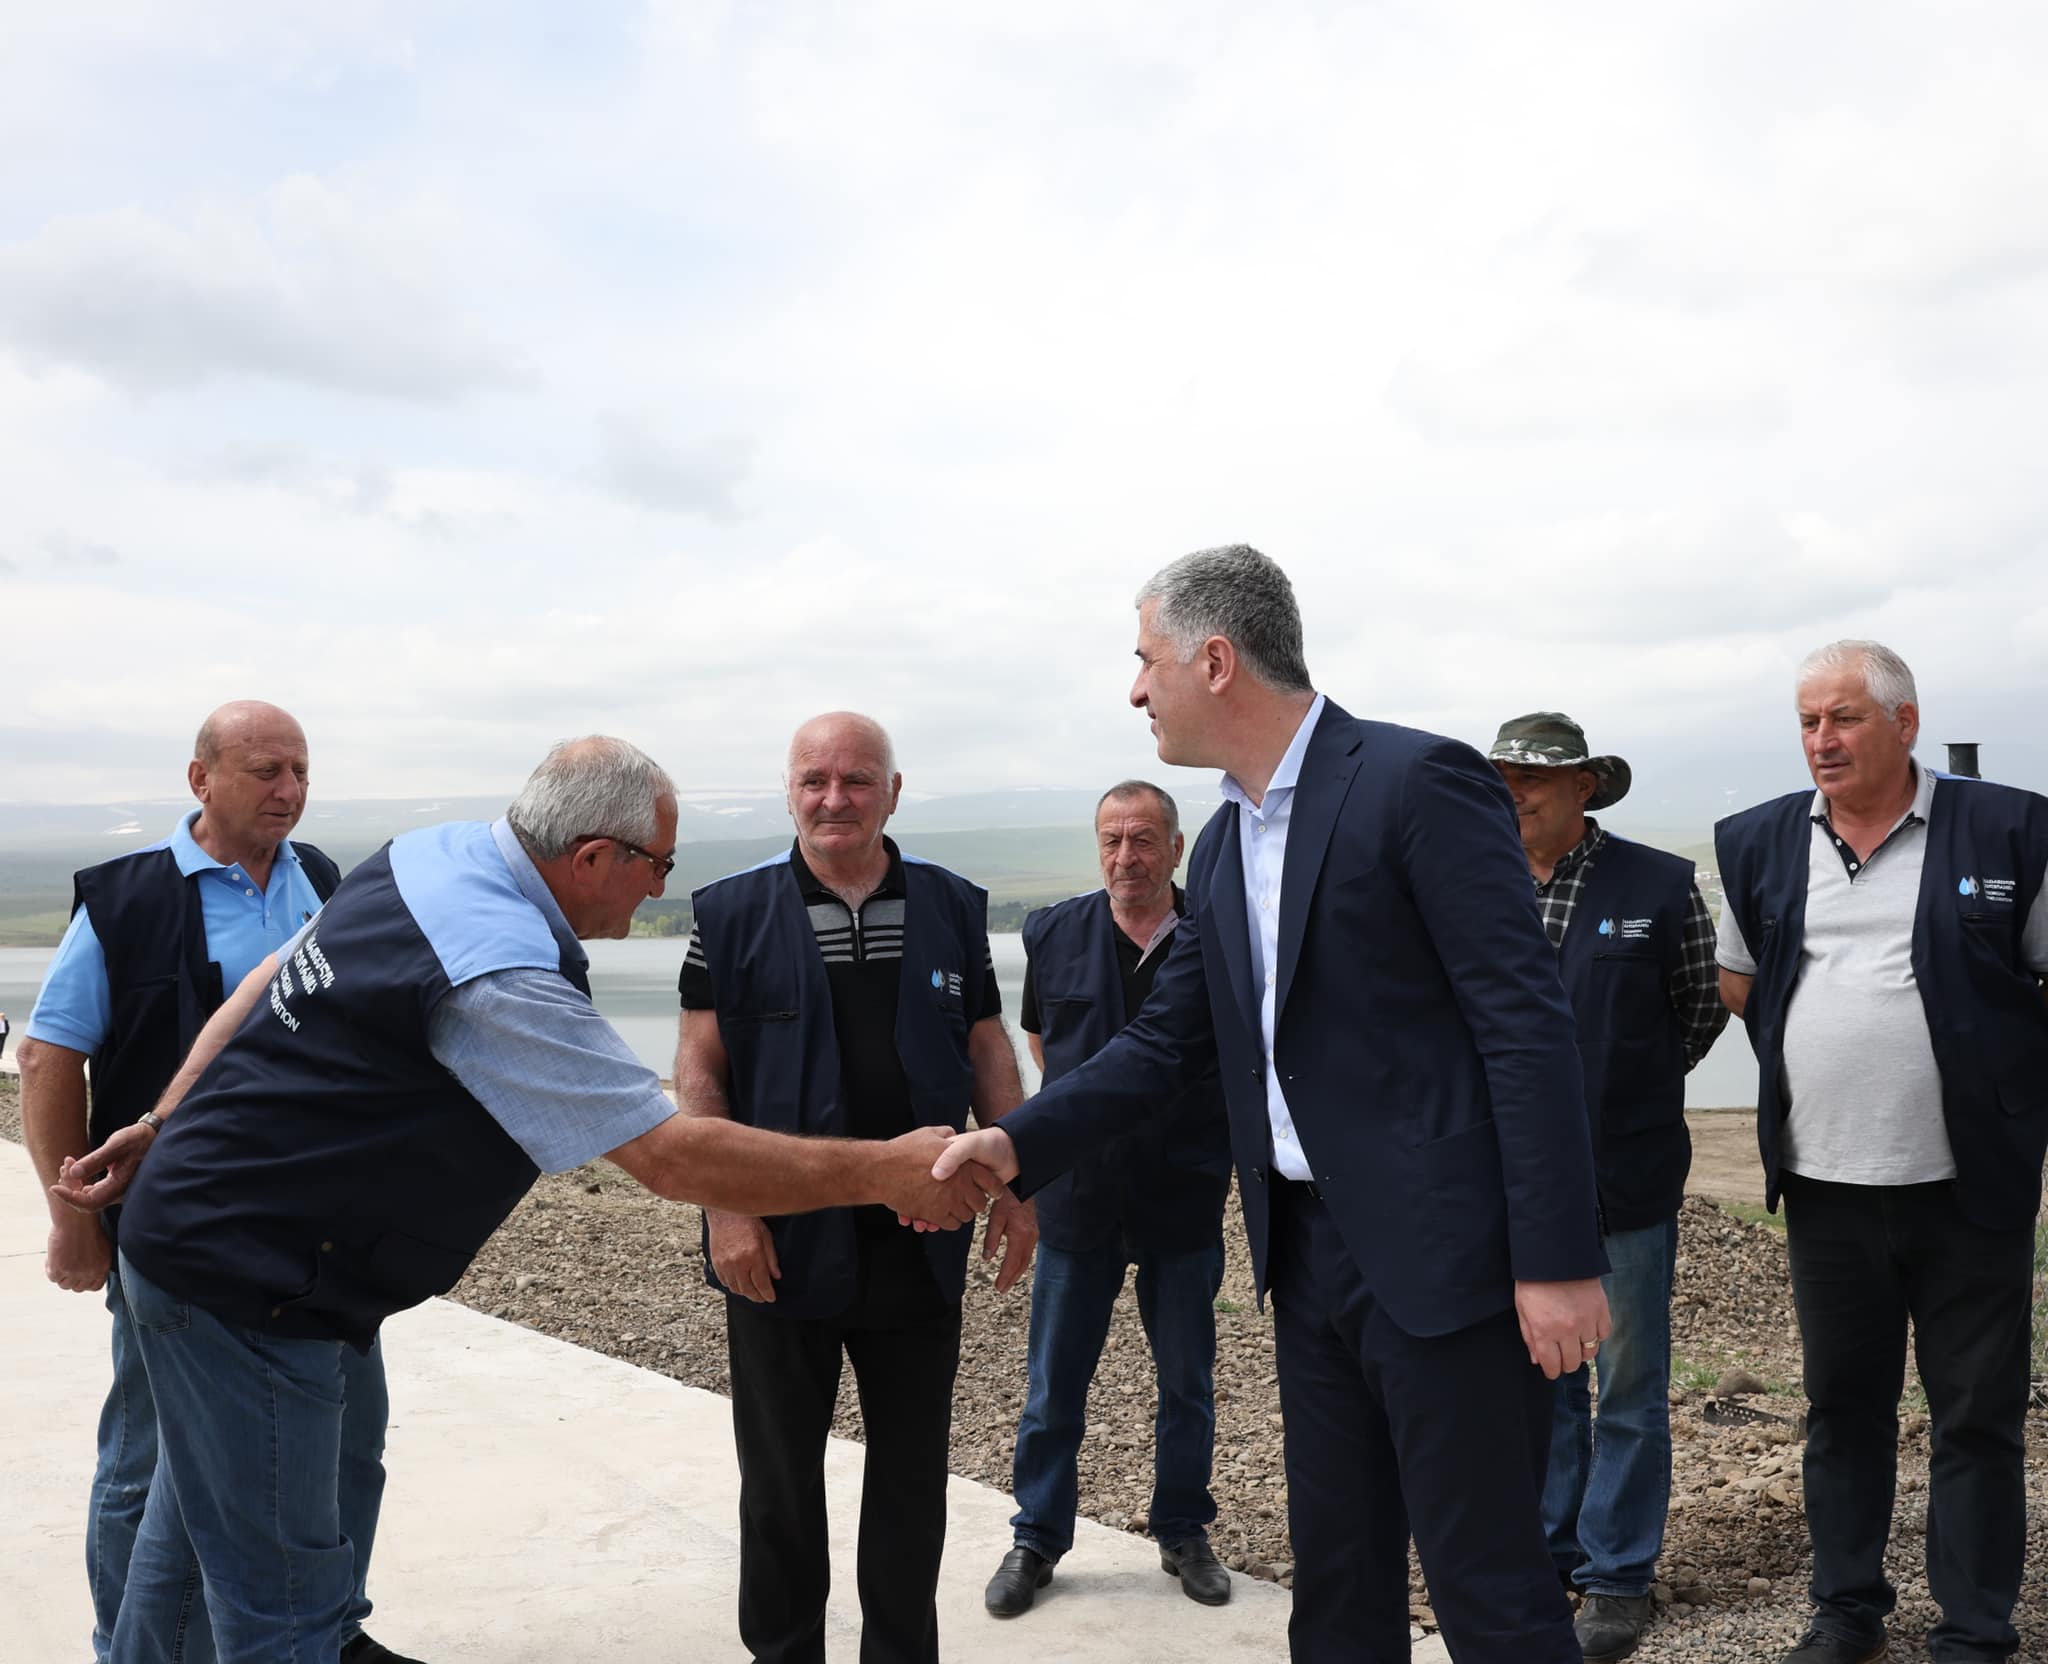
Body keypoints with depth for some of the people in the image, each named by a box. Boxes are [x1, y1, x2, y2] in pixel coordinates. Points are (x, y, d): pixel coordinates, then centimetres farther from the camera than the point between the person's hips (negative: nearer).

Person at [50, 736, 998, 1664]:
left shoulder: (431, 852, -1)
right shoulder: (500, 981, -29)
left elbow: (267, 984, 8)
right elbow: (676, 1160, -28)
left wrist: (166, 1127, 16)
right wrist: (883, 1174, -21)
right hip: (247, 1285, -10)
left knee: (188, 1542, 26)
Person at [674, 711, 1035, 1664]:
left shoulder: (954, 909, 5)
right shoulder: (732, 915, -1)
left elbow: (988, 1053, 9)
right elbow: (699, 1069, -3)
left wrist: (1017, 1186, 2)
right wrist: (727, 1210, -12)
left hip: (921, 1240, 2)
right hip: (781, 1241, -2)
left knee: (913, 1464, 12)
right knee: (780, 1473, 12)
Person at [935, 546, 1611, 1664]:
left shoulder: (1419, 782, -13)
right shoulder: (1222, 846, 12)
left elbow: (1527, 1022, -16)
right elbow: (1166, 1042, 14)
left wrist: (1557, 1258, -19)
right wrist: (1020, 1142, 1)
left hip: (1441, 1255, -8)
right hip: (1308, 1252, 8)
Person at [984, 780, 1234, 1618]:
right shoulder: (1054, 934, -1)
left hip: (1183, 1201, 0)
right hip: (1078, 1195, 1)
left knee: (1187, 1381, 13)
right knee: (1053, 1383, 9)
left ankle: (1183, 1532, 31)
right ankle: (1036, 1540, 25)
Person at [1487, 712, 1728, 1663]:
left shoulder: (1659, 885, -5)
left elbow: (1704, 1005, 6)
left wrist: (1629, 1092, 8)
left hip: (1627, 1179, -3)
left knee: (1630, 1386, 7)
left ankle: (1618, 1576, 20)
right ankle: (1549, 1557, 28)